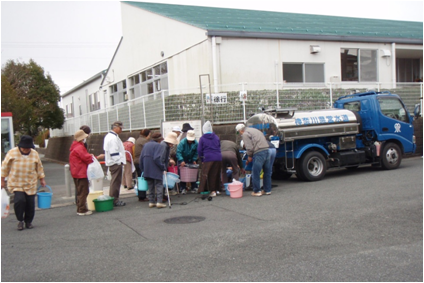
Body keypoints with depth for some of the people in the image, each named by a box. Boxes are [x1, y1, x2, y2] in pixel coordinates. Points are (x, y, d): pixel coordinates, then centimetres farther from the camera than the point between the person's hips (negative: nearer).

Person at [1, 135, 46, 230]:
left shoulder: (35, 154, 2)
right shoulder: (12, 153, -5)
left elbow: (39, 167, 13)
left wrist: (42, 179, 13)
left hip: (30, 184, 2)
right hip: (16, 184, -2)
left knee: (30, 203, 3)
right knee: (20, 200, -19)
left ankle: (28, 221, 24)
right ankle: (20, 220, 3)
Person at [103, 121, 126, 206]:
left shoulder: (109, 136, 16)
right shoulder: (113, 138, -18)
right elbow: (114, 152, -23)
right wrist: (119, 162, -18)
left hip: (111, 162, 11)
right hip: (116, 163, -11)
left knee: (114, 181, 16)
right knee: (116, 181, -5)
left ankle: (113, 199, 22)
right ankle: (114, 200, 0)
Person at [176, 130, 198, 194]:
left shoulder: (195, 143, -9)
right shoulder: (182, 142, -20)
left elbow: (196, 153, 1)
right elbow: (178, 152, -24)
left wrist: (194, 160, -11)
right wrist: (182, 161, -34)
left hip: (190, 160, 3)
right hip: (182, 160, -3)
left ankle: (193, 187, 12)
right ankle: (183, 188, 2)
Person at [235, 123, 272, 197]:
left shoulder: (245, 134, -1)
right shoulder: (254, 130, 27)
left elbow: (249, 147, -10)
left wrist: (249, 156, 7)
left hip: (259, 153, -9)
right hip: (266, 150, 9)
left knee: (255, 173, 1)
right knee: (267, 172, 15)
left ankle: (257, 191, 6)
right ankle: (267, 190, 23)